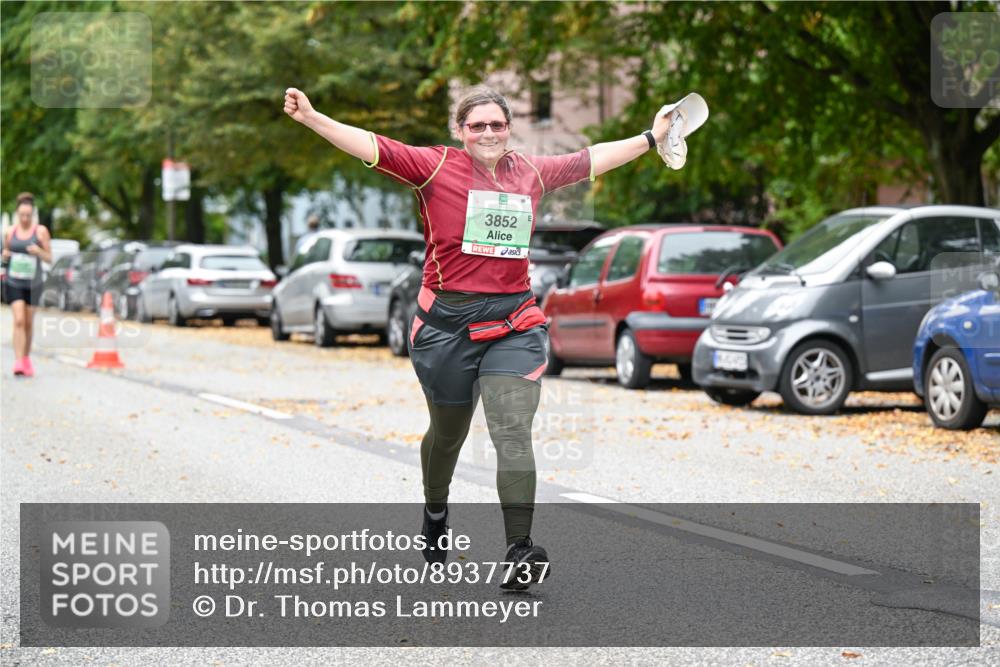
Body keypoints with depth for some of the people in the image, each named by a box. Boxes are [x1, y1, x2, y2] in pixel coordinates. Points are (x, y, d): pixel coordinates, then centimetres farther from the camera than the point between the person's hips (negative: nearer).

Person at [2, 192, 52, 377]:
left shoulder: (41, 231, -4)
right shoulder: (10, 232, 2)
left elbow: (49, 258, -2)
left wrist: (39, 251, -22)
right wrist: (5, 255, -8)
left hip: (33, 283, 0)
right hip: (13, 281, 0)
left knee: (28, 323, 10)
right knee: (19, 320, -14)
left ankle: (26, 358, 29)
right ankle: (18, 362, -19)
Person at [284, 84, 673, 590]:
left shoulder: (533, 172, 10)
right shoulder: (436, 166, -2)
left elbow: (591, 159, 25)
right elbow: (372, 147, -11)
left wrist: (651, 138, 33)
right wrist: (311, 119, -23)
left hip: (514, 322, 2)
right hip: (447, 321, -1)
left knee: (512, 434, -13)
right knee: (448, 433, 15)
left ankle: (520, 549, -18)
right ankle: (434, 516, 44)